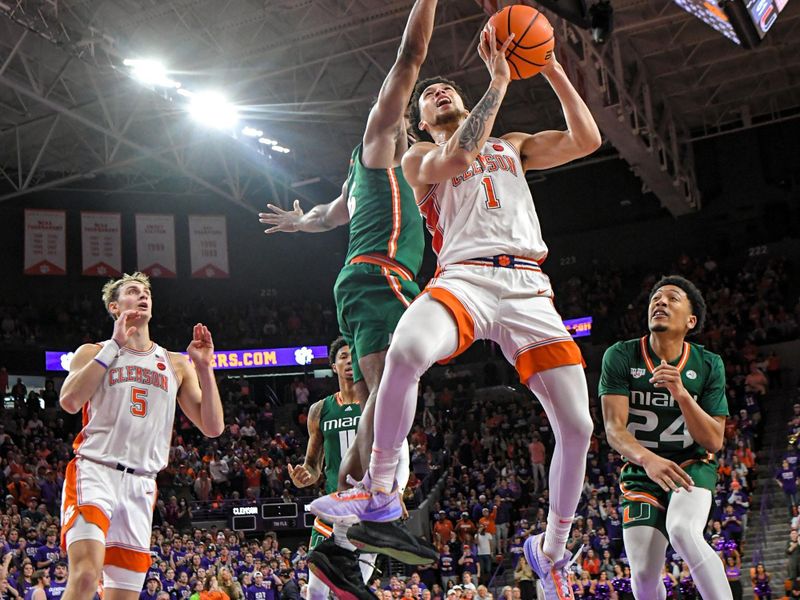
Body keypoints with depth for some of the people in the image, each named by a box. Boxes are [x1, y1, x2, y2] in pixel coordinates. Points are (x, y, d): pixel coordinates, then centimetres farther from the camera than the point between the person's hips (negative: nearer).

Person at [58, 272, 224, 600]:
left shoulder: (176, 364, 17)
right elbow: (70, 401, -12)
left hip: (141, 485, 4)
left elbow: (213, 427, 10)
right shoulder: (94, 353, 9)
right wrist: (114, 346, -7)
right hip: (94, 471, -4)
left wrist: (204, 367, 0)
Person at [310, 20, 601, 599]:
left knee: (577, 426, -5)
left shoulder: (512, 145, 30)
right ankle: (379, 492, -20)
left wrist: (554, 73, 12)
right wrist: (499, 79, -4)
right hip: (465, 278, -3)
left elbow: (588, 140, 18)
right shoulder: (420, 156, 19)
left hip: (528, 289, 3)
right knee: (405, 353, -38)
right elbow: (458, 156, -5)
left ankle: (551, 551, 17)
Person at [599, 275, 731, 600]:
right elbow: (614, 428, -18)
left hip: (692, 466, 0)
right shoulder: (621, 357, -10)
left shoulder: (709, 365, -6)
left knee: (683, 530, -32)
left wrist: (681, 394, -25)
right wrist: (648, 459, -39)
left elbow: (714, 441, -9)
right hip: (642, 473, 1)